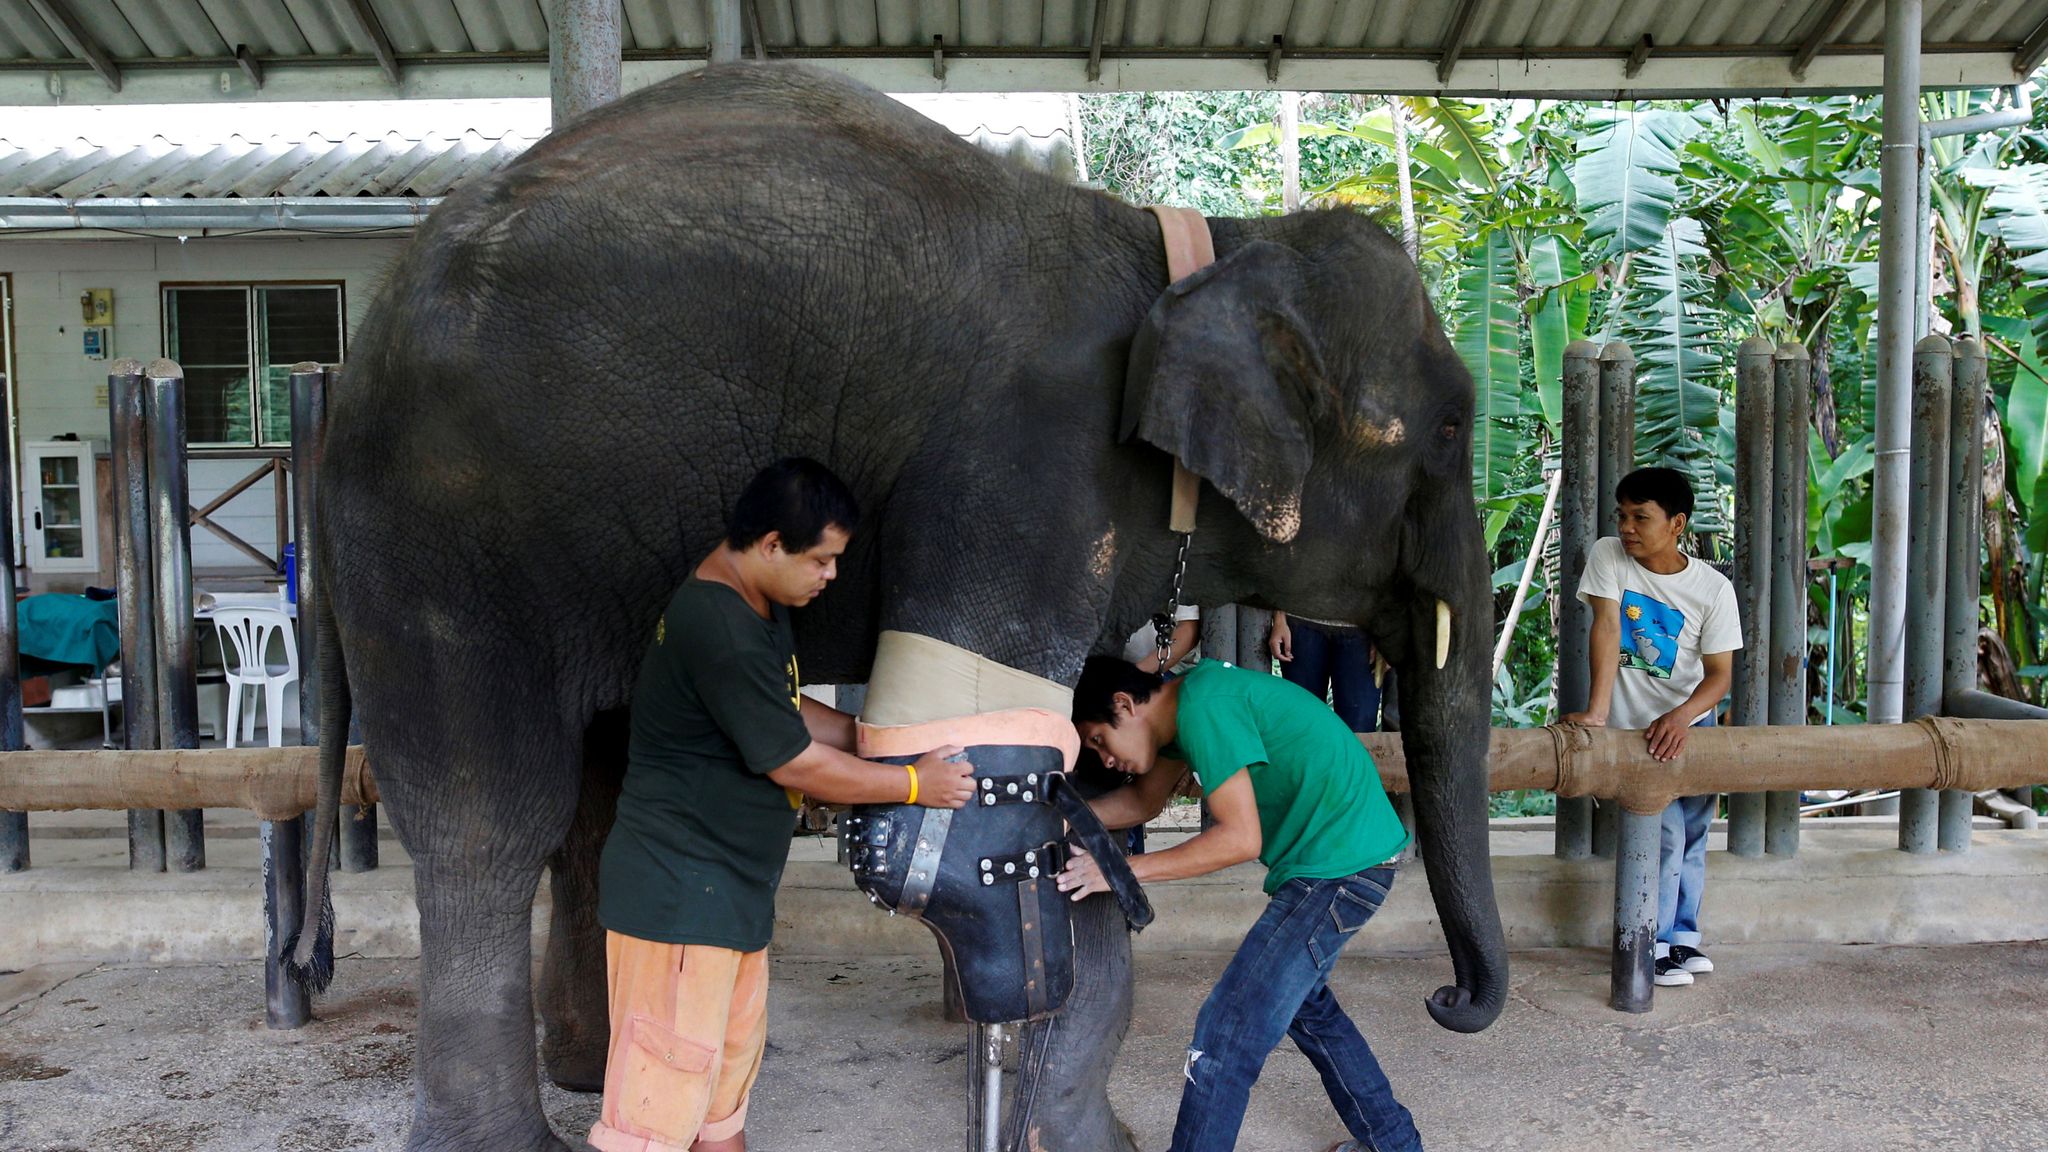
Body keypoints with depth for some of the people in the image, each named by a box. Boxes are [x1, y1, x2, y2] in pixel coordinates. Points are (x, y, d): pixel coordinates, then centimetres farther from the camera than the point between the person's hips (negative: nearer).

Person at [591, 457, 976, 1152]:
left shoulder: (759, 610, 9)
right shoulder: (718, 627, -24)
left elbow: (790, 716, 21)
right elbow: (795, 764, -20)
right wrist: (912, 783, -9)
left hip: (728, 892, 11)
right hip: (679, 893, -11)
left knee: (726, 1083, 19)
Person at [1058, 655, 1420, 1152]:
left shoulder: (1204, 707, -20)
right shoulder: (1188, 700, 9)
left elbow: (1240, 838, -22)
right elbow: (1143, 800, 16)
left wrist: (1121, 870, -19)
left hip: (1341, 864, -11)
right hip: (1348, 853, 11)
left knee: (1227, 1031, -9)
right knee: (1302, 1002, 27)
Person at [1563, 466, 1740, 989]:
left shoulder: (1713, 588, -11)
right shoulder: (1608, 557, -11)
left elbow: (1720, 673, -14)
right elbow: (1606, 628, -21)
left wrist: (1679, 718, -33)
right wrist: (1596, 715, -30)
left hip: (1688, 721, 2)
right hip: (1630, 724, -2)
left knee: (1693, 833, 7)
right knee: (1665, 831, -11)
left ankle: (1683, 935, 25)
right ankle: (1651, 944, 4)